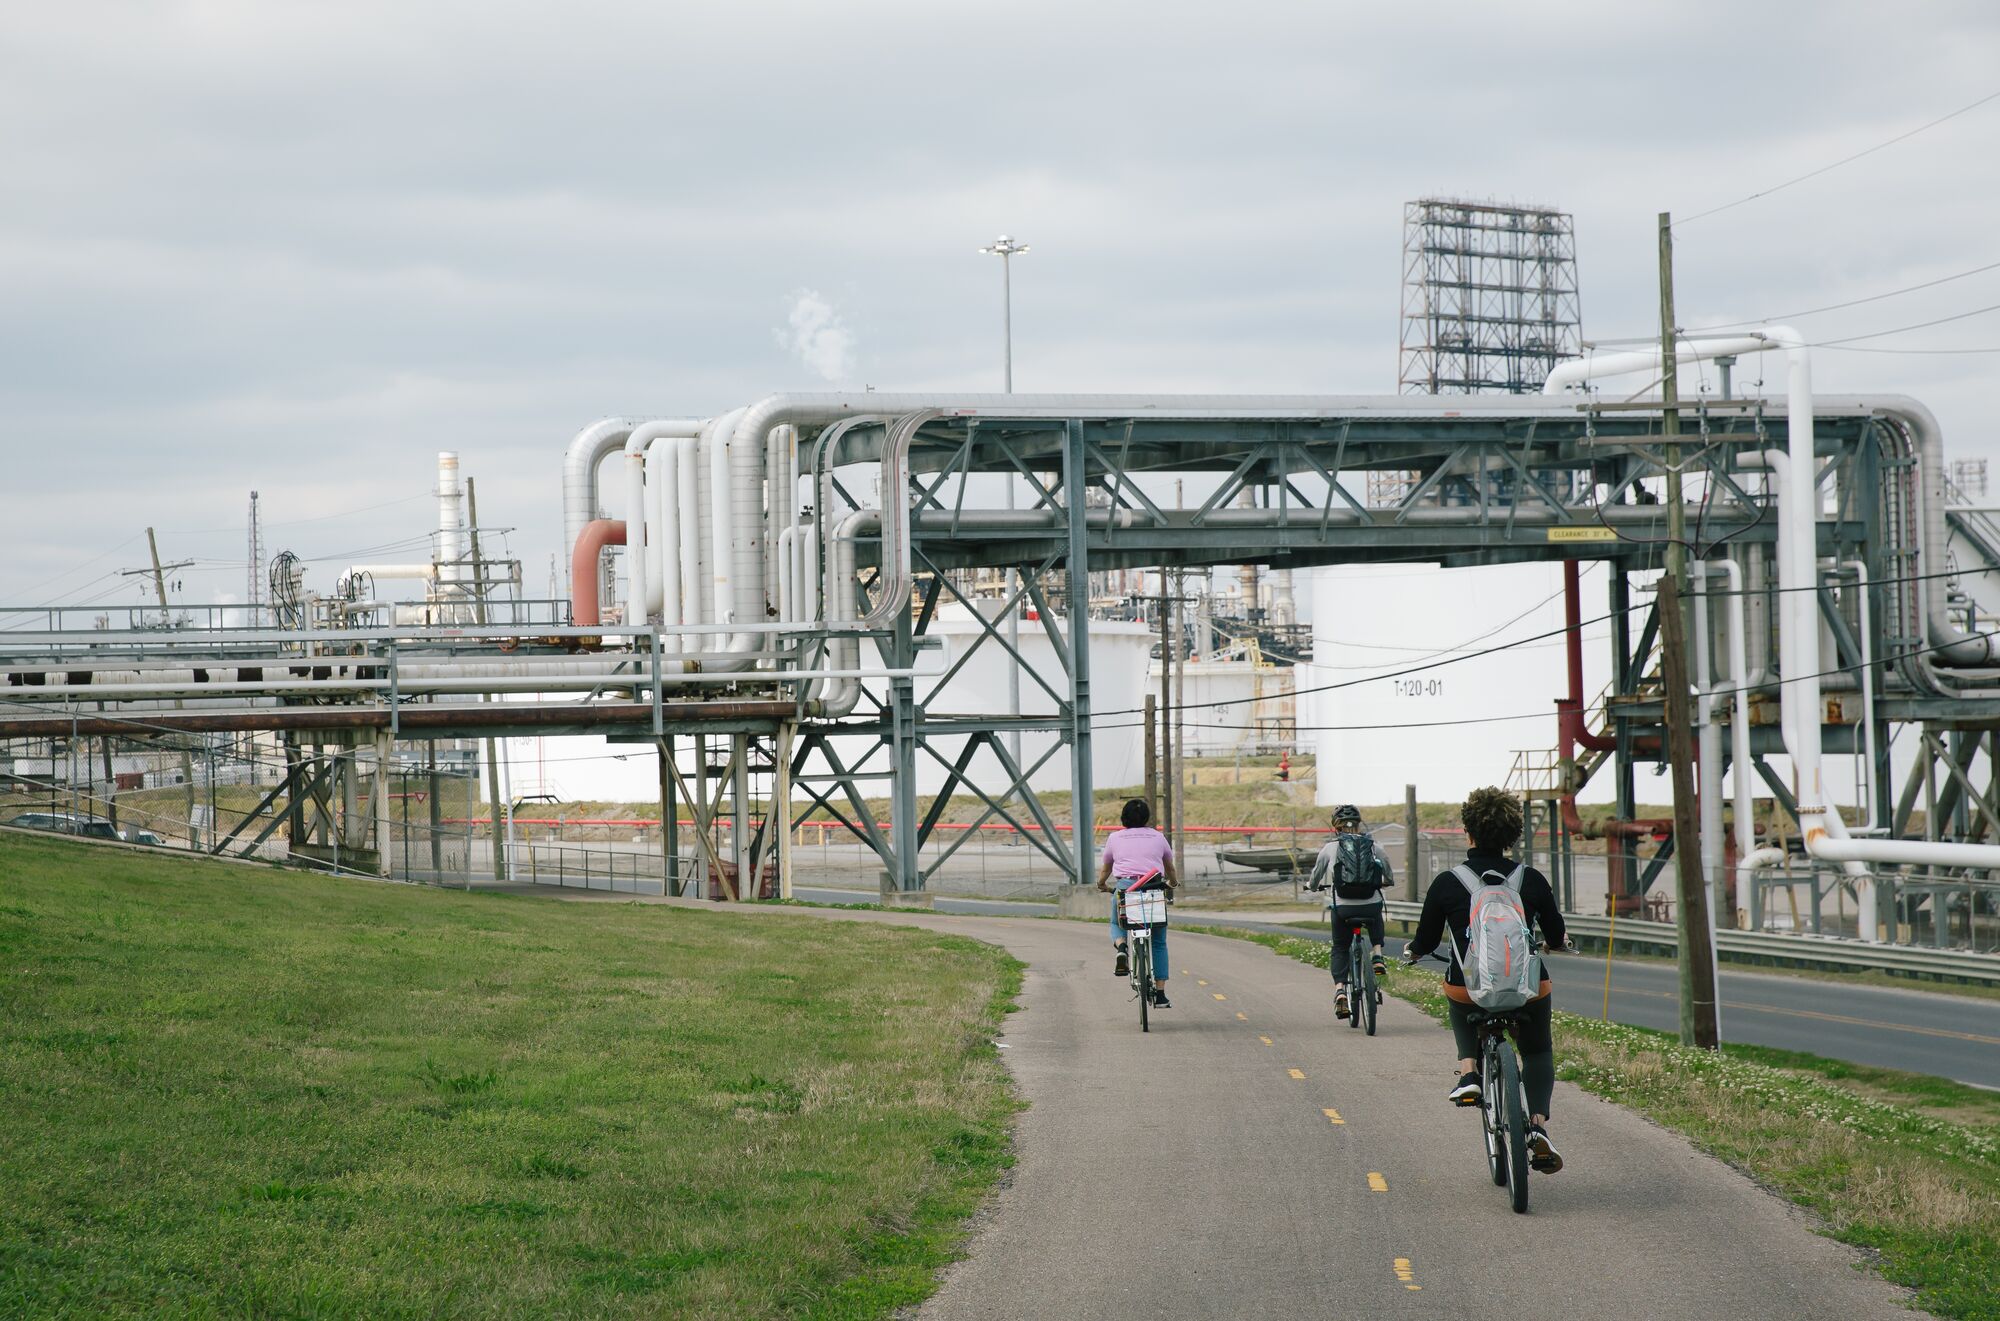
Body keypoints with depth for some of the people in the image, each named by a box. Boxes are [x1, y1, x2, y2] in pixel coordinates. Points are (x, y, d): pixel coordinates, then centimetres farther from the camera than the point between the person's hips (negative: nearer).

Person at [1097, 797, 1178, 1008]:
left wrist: (1101, 884, 46)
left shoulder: (1115, 838, 14)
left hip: (1124, 887, 0)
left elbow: (1105, 868, 25)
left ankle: (1121, 946, -9)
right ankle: (1160, 995, 7)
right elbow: (1169, 867, 30)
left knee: (1117, 924, 28)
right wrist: (1172, 884, 50)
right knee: (1158, 943, 11)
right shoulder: (1157, 837, 16)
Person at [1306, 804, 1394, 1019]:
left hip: (1341, 907, -1)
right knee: (1376, 920, 36)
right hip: (1371, 903, 1)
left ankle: (1339, 988, -2)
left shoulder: (1330, 848, 3)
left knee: (1340, 948, 17)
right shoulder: (1373, 846, 6)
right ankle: (1377, 956, 15)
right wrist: (1381, 883, 42)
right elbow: (1389, 878, 19)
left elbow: (1315, 881, 14)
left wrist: (1311, 885, 38)